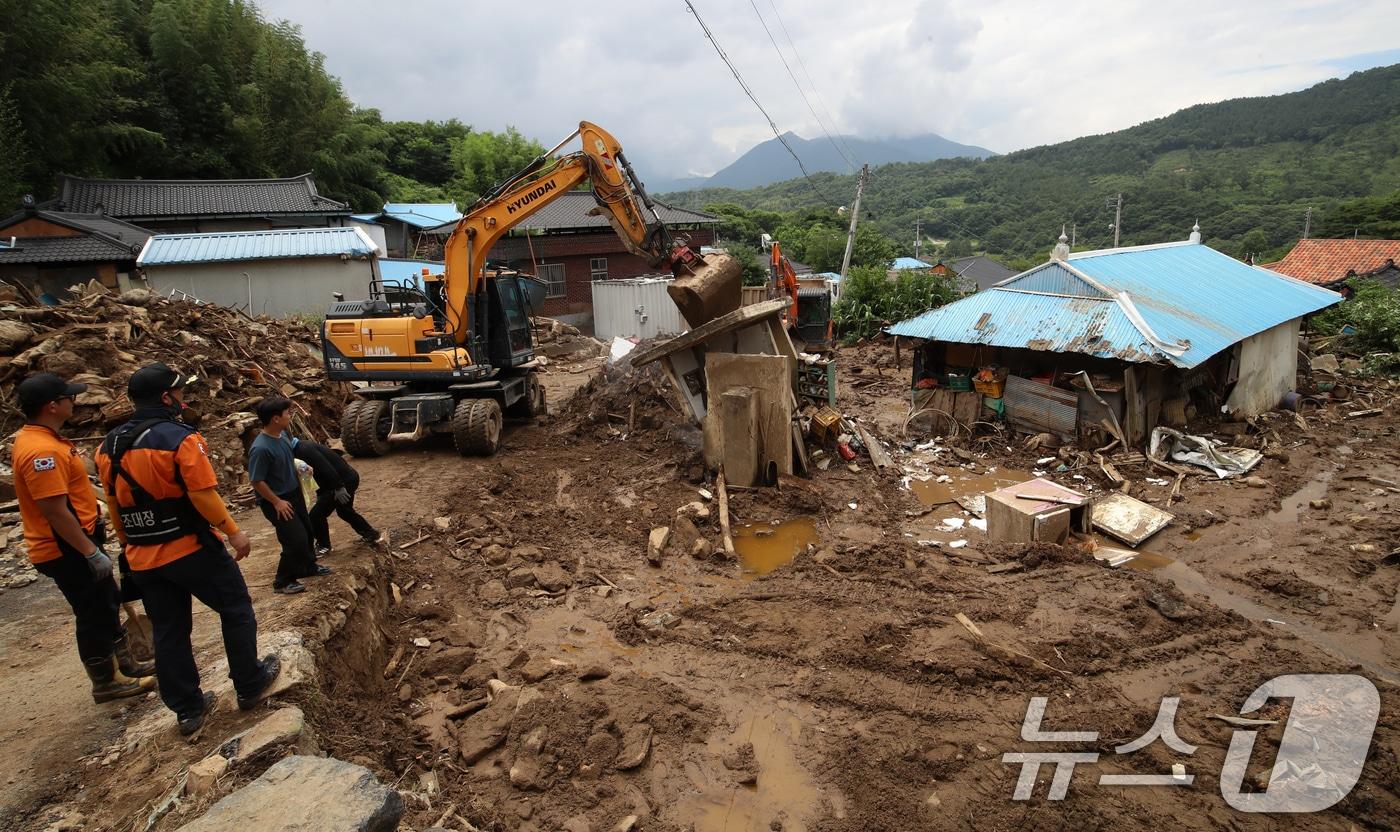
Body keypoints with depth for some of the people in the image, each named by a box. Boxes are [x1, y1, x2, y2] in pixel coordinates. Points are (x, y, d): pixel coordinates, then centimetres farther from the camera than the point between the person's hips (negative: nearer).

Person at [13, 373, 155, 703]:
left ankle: (127, 664, 33)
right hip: (67, 550, -10)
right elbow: (55, 512, -26)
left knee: (108, 605, 20)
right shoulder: (41, 450, -25)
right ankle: (106, 682, 17)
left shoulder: (42, 439, 9)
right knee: (93, 615, 3)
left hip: (75, 544, 10)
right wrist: (92, 553, -22)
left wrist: (92, 544, 22)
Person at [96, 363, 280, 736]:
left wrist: (133, 543, 23)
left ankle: (187, 709, 25)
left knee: (168, 632, 15)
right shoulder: (180, 438, -17)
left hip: (144, 559, 7)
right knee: (236, 610, 12)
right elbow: (203, 495, -20)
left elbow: (114, 507, 12)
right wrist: (233, 532, -10)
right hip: (192, 549, -7)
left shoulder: (109, 447, 5)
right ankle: (250, 685, 20)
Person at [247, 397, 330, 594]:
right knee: (297, 540, -7)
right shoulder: (261, 448, -29)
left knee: (306, 530, 20)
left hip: (294, 494, 9)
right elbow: (257, 481, -24)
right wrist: (277, 502, -19)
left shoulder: (282, 435, -2)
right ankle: (282, 582, 11)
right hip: (277, 501, -9)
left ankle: (308, 567, 41)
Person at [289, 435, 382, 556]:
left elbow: (326, 468, -27)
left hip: (345, 480, -11)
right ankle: (371, 534, 38)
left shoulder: (304, 449, -19)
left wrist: (338, 488, -26)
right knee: (344, 511, 29)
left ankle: (323, 546, 17)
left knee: (316, 514, -2)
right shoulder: (302, 446, 12)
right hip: (348, 478, 11)